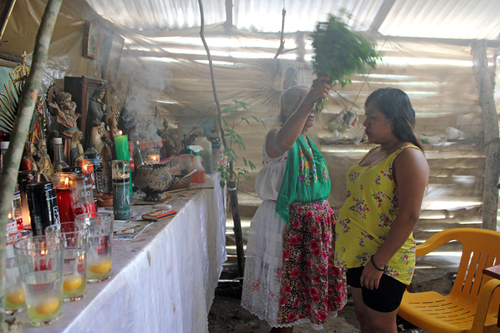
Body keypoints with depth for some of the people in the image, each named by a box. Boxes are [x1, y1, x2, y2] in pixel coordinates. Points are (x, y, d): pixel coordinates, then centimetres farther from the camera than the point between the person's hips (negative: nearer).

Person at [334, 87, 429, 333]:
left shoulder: (409, 157, -18)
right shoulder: (375, 152, 10)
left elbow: (408, 217, -24)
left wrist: (378, 262, -23)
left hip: (384, 260, -8)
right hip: (358, 253, 8)